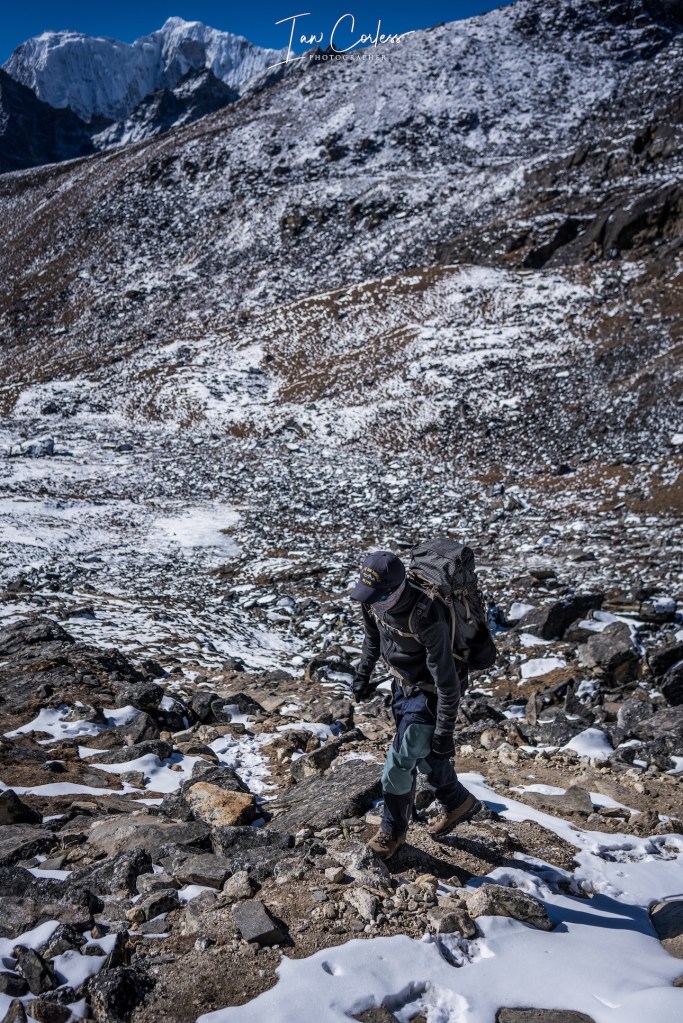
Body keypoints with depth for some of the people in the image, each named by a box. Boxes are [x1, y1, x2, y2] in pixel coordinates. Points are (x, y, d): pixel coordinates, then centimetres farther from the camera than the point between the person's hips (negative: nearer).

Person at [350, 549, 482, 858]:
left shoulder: (427, 620, -38)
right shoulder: (374, 601, -16)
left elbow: (447, 682, -29)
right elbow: (373, 637, 8)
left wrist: (445, 733, -22)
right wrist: (363, 674, 17)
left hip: (427, 696, -7)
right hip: (402, 686, 8)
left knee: (397, 768, 1)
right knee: (423, 754, 24)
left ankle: (393, 831, 27)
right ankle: (459, 803, 48)